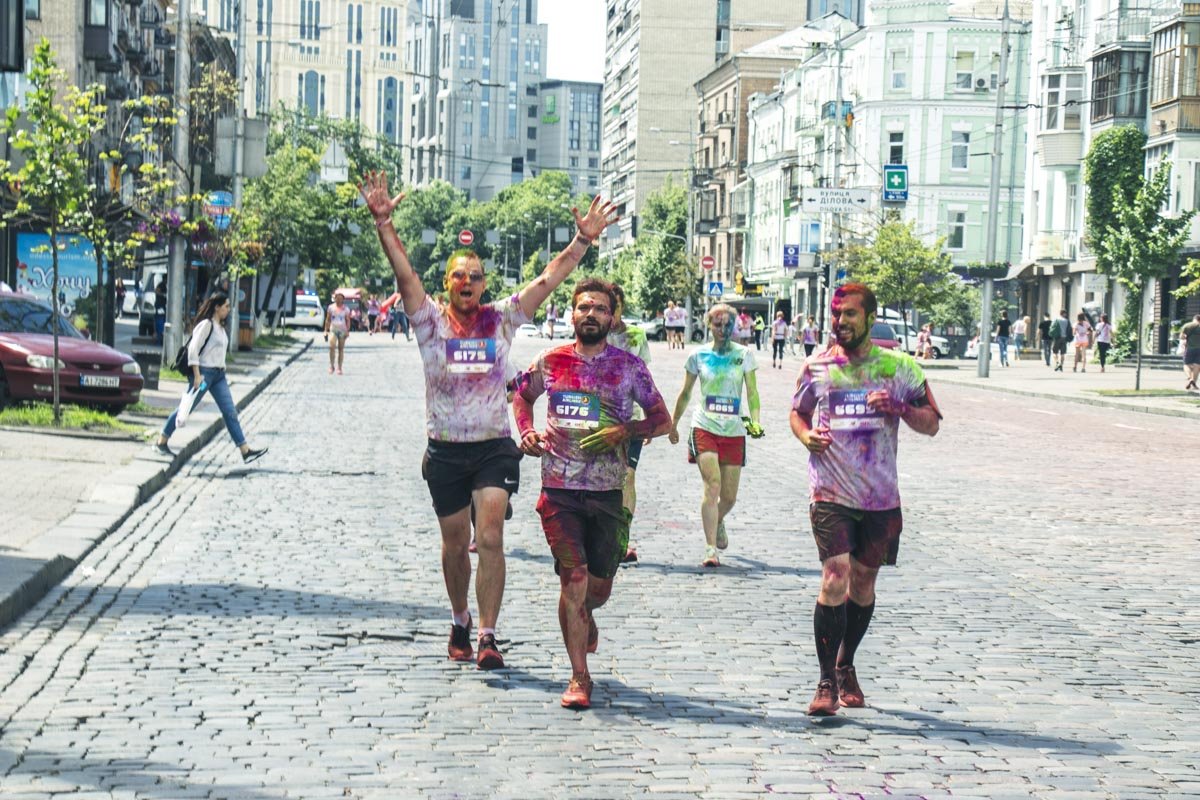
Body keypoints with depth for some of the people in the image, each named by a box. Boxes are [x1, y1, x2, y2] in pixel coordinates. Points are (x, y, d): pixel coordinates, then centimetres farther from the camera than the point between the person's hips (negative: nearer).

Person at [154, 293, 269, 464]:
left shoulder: (220, 326, 14)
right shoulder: (206, 324, -13)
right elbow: (193, 349, -18)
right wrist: (197, 376, -21)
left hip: (218, 375, 8)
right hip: (204, 372, -8)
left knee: (230, 411, 2)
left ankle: (245, 450, 0)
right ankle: (161, 442, 15)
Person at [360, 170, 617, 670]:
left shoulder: (501, 320, 3)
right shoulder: (431, 322, 0)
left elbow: (548, 279, -1)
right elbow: (404, 274, -12)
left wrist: (584, 239, -9)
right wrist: (383, 223, -24)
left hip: (495, 447, -1)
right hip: (445, 450, 1)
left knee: (490, 538, -14)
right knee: (455, 544, 12)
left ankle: (487, 637, -14)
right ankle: (459, 623, 34)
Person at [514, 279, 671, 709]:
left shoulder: (629, 366, 2)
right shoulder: (551, 362, 5)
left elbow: (662, 419, 7)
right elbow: (521, 398, 24)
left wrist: (625, 431, -11)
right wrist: (526, 432, 5)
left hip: (608, 492, 1)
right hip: (560, 491, -1)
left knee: (600, 586, 9)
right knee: (574, 577, -12)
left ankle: (584, 615, 47)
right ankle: (579, 677, -2)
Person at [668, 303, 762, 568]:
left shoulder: (744, 354, 4)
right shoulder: (698, 355, 4)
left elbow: (752, 392, 1)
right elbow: (685, 393, 15)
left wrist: (755, 421, -15)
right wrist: (673, 424, 20)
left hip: (734, 431, 1)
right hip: (704, 427, -1)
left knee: (729, 496, 6)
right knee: (712, 486, -17)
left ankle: (718, 522, 41)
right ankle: (710, 549, -15)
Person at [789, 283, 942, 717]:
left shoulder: (900, 367, 3)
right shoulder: (815, 367, 4)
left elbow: (931, 424, 4)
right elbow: (798, 412, 18)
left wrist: (899, 408, -15)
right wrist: (806, 435, -4)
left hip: (881, 497, 2)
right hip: (830, 495, -2)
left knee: (863, 584, 12)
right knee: (834, 581, -14)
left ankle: (845, 667, 32)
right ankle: (826, 681, -9)